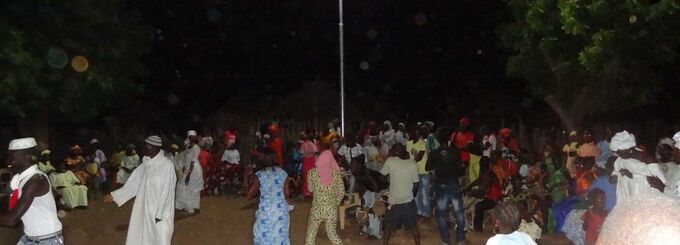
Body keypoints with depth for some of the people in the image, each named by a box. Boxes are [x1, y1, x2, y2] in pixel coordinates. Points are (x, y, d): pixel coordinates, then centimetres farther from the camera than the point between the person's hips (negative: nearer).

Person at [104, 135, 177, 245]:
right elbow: (134, 183, 12)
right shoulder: (146, 163, 4)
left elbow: (166, 191, -18)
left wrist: (159, 214, -17)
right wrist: (115, 195, 13)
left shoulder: (167, 165, -18)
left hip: (161, 212, -7)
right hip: (144, 209, 7)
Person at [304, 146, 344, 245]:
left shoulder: (313, 172, -8)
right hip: (332, 209, 1)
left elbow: (310, 189, 5)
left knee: (311, 232, 15)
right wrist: (335, 203, 11)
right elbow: (341, 192, -3)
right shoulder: (336, 172, -6)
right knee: (332, 233, 17)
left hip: (317, 208, -1)